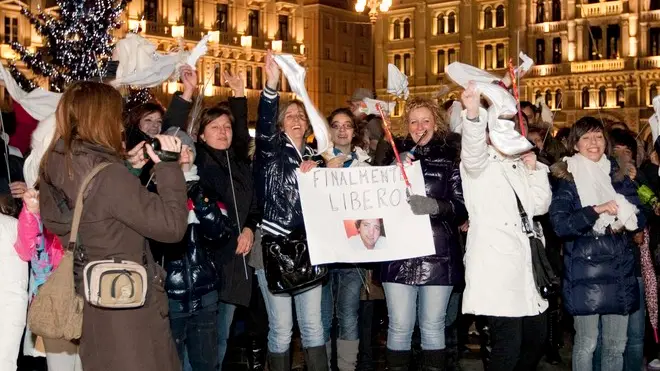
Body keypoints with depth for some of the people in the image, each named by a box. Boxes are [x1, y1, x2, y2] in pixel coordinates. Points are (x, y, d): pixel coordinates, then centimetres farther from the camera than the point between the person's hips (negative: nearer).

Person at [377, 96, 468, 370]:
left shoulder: (450, 156, 3)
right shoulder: (395, 155, 9)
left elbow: (462, 205, -3)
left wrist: (434, 206, -21)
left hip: (438, 255, -1)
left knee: (433, 327, 9)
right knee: (399, 327, 4)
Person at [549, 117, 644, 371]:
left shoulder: (618, 176, 12)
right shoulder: (567, 179, -2)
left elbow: (640, 218, 10)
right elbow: (560, 224, -14)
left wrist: (625, 222, -11)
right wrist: (597, 210, -23)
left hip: (620, 271, 4)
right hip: (585, 272, -4)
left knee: (616, 345, 10)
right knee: (586, 344, 1)